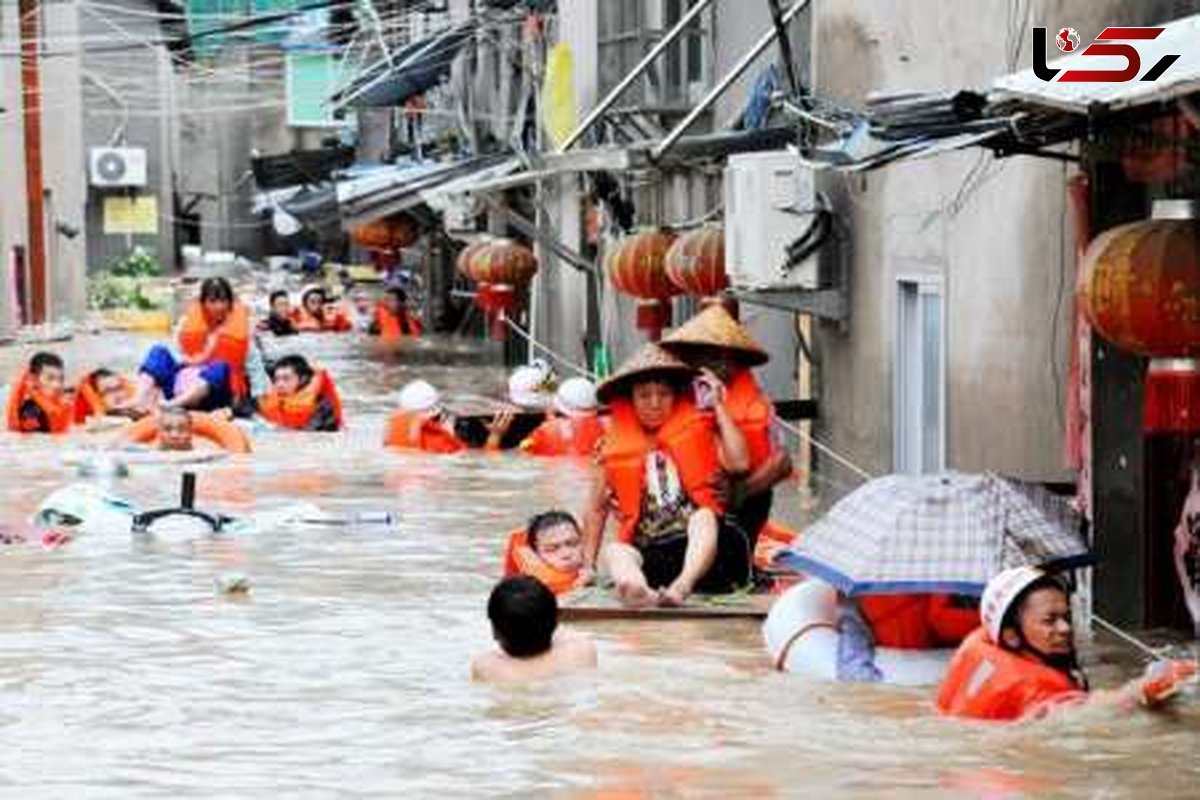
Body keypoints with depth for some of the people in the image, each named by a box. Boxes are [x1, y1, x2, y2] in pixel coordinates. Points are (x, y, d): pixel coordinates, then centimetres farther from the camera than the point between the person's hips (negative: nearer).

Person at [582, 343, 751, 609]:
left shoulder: (697, 430, 10)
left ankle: (682, 585, -57)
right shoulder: (616, 449, 13)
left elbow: (738, 464, -8)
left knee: (705, 516, -31)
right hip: (648, 555, 1)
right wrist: (587, 566, 13)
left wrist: (717, 407, 0)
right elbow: (596, 509, 21)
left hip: (698, 547, -1)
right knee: (614, 551, -27)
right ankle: (639, 590, -62)